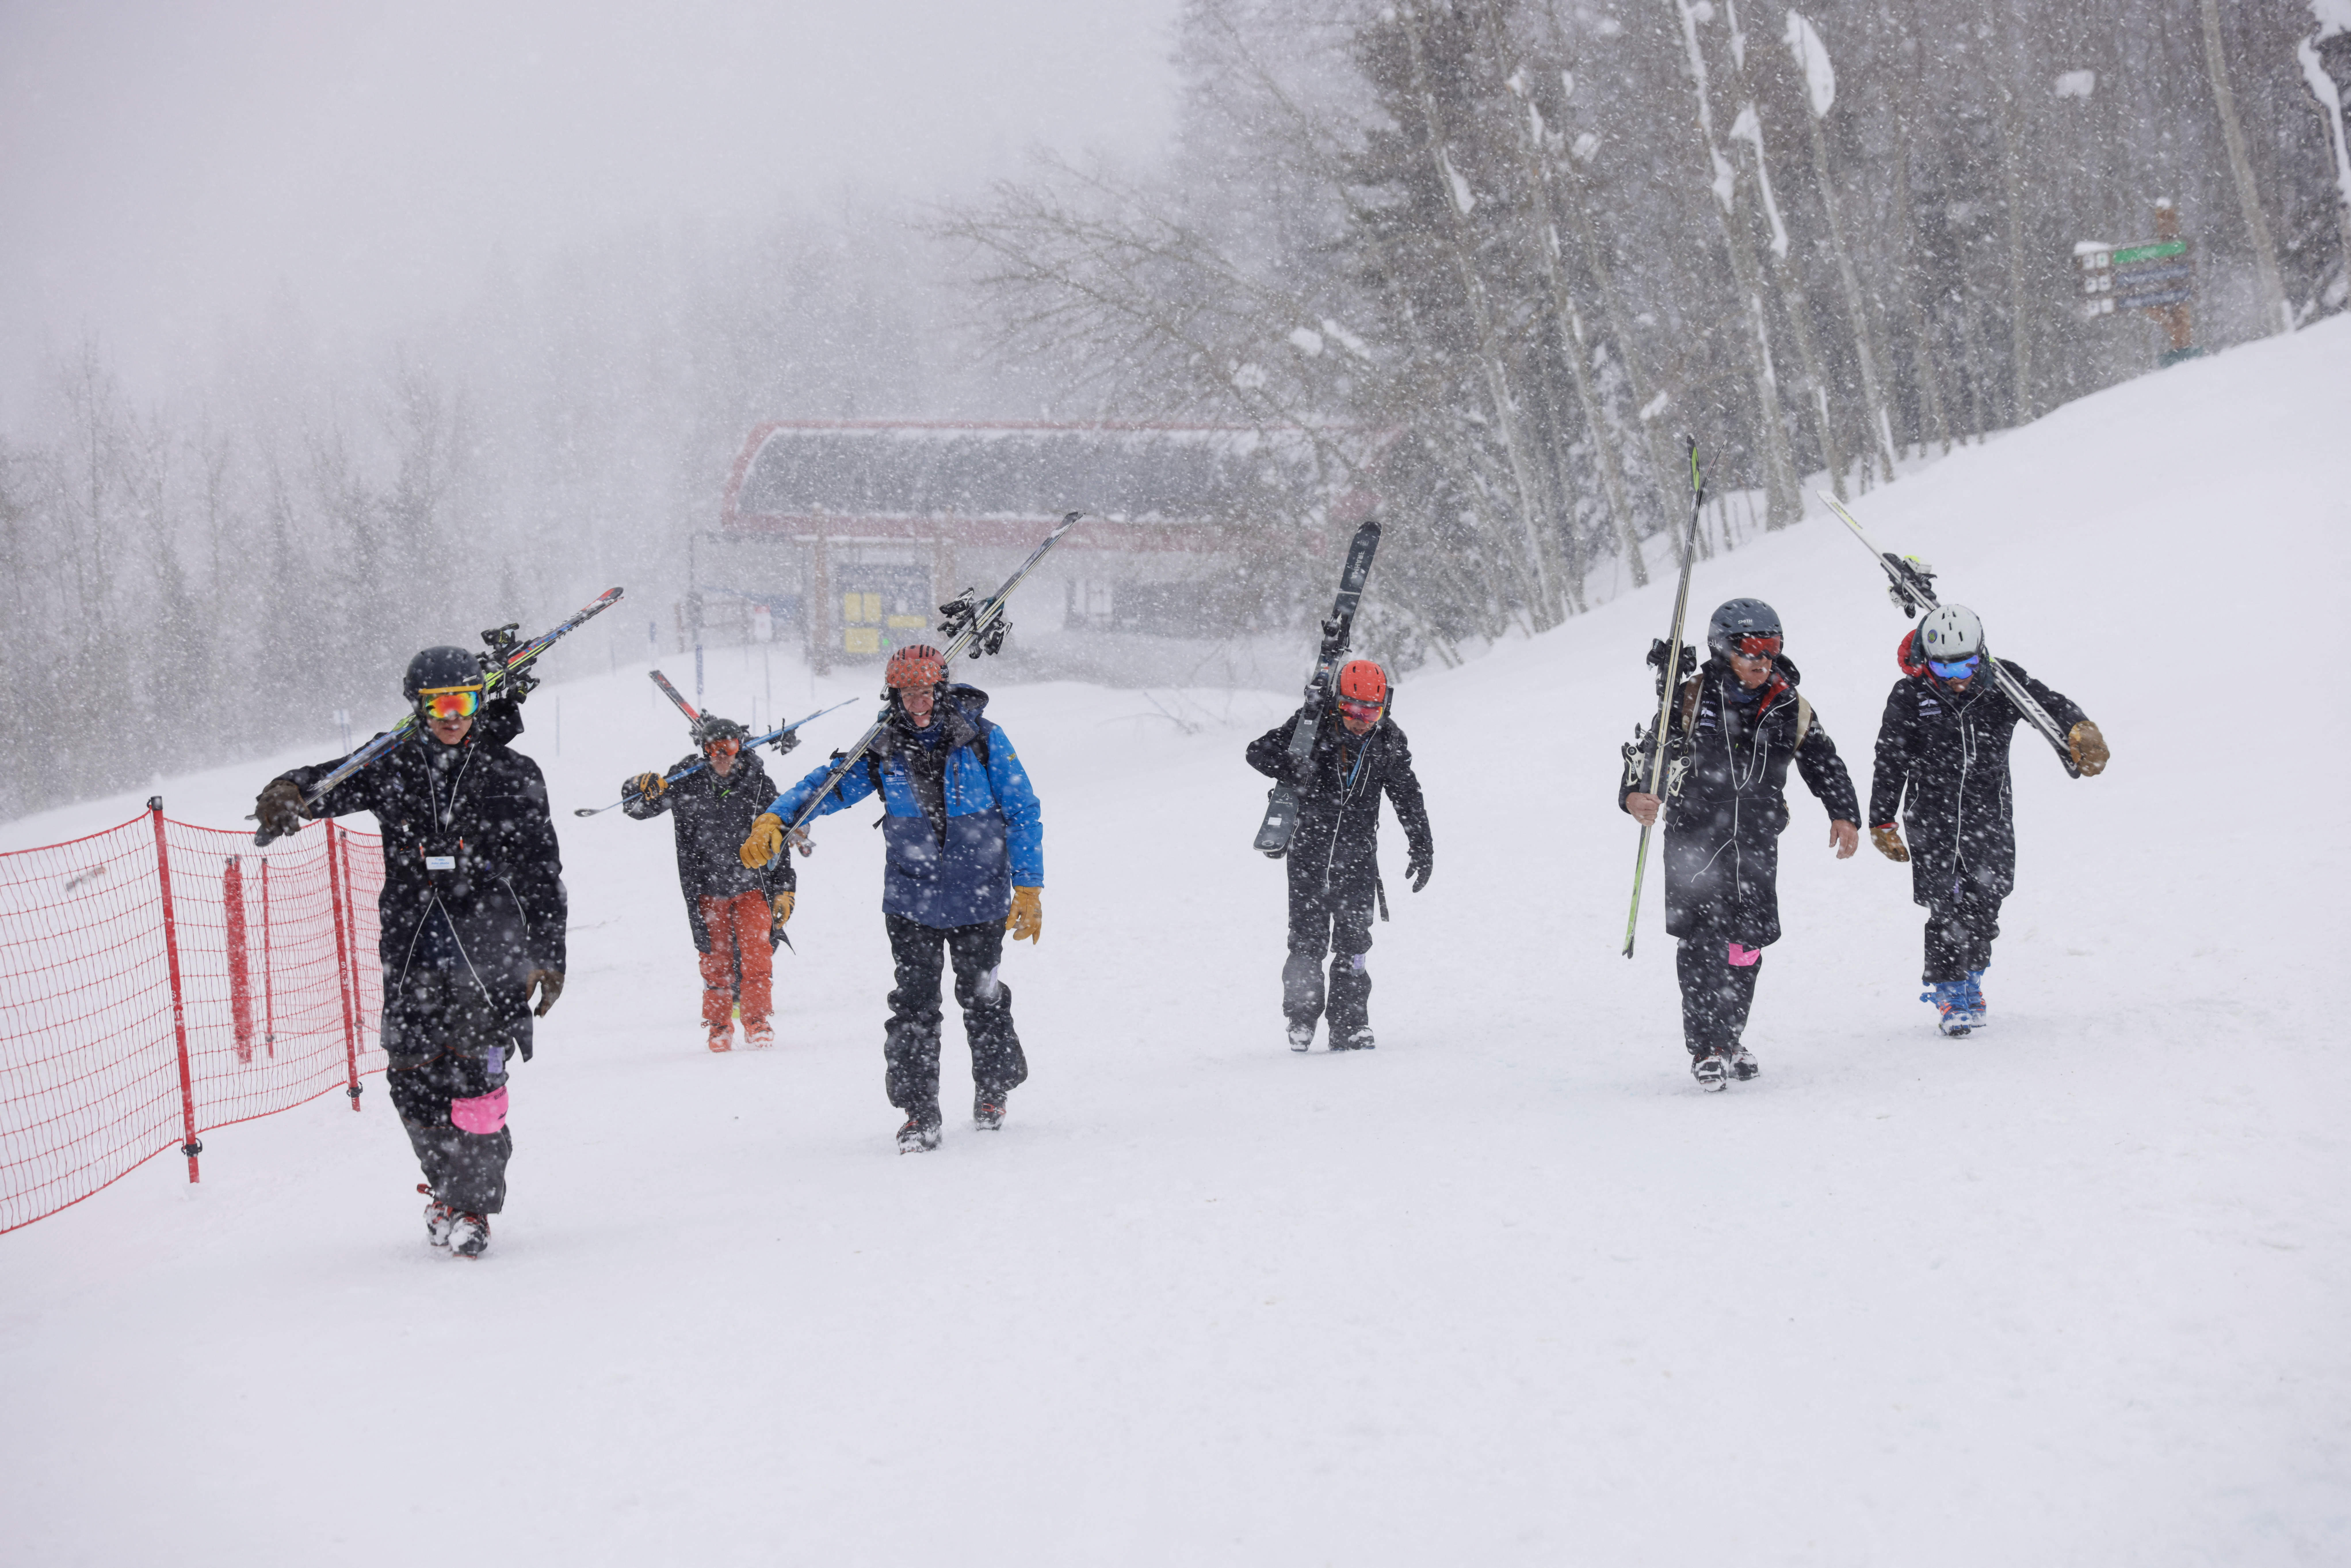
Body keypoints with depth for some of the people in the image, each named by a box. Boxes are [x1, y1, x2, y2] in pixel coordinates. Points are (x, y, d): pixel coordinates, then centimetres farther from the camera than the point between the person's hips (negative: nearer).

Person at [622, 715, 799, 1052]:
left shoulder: (757, 784, -4)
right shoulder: (686, 783, -5)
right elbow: (637, 807, 1)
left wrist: (785, 889, 2)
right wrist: (643, 790, -24)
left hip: (752, 885, 0)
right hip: (708, 889, 0)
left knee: (757, 954, -8)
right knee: (716, 958, 4)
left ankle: (757, 1022, 2)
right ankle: (719, 1027, 16)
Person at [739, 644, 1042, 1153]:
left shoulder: (983, 741, -9)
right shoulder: (883, 753, -4)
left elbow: (1023, 814, -5)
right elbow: (826, 786, -4)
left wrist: (1029, 888, -7)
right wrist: (774, 820, -23)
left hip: (981, 899, -1)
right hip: (912, 898, 1)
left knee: (983, 997, 10)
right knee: (914, 1005, -4)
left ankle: (993, 1091, 30)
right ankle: (920, 1112, 1)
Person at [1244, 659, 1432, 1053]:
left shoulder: (1390, 741, -1)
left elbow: (1408, 797, 11)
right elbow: (1259, 753, -5)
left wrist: (1422, 848, 11)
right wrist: (1302, 774, -20)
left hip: (1358, 850, 2)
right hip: (1310, 845, -2)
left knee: (1354, 938, -3)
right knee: (1308, 937, -3)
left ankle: (1349, 1025, 2)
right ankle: (1301, 1020, 14)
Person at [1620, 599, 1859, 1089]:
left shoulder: (1790, 709, 5)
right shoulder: (1692, 700, -5)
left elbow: (1825, 763, 16)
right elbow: (1649, 749, -9)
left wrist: (1844, 815, 6)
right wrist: (1634, 793, -28)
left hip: (1756, 844, 3)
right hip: (1694, 837, -3)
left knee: (1747, 945, 6)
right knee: (1703, 942, -11)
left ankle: (1731, 1038, 24)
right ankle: (1706, 1049, -6)